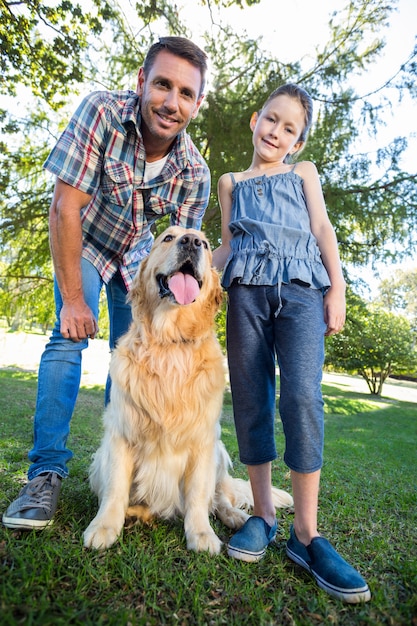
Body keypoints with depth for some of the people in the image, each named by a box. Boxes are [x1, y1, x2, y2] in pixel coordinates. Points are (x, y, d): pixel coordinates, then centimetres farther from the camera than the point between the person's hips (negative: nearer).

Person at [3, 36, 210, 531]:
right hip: (83, 243, -2)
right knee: (70, 338, -20)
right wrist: (73, 299, -27)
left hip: (137, 253, 3)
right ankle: (46, 472, -9)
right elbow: (64, 208, -28)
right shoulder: (101, 113, -27)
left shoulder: (195, 171, -20)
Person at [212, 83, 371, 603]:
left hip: (302, 289, -1)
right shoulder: (231, 182, 24)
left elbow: (322, 229, 13)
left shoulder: (303, 172, 24)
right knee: (251, 400, -2)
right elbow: (228, 244, 20)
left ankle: (306, 534, -5)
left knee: (302, 398, -16)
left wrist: (337, 289, 1)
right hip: (247, 291, 2)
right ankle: (262, 515, 12)